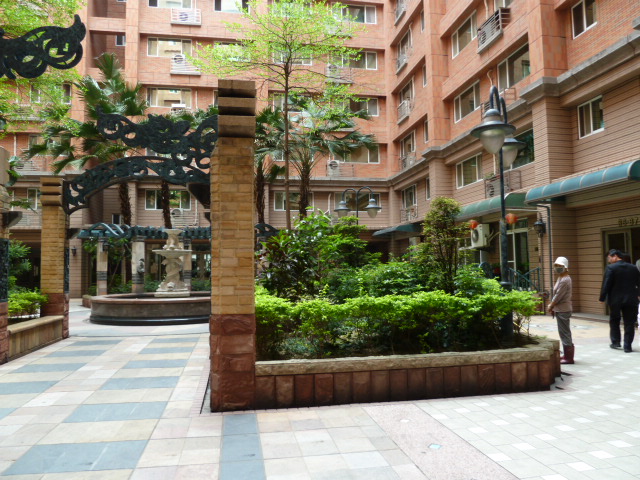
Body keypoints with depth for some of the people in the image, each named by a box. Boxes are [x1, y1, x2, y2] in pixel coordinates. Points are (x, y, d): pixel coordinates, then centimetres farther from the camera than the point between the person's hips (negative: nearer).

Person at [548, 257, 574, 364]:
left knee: (564, 333, -5)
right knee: (564, 332, 16)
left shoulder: (564, 280, -18)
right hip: (561, 309, 10)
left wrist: (551, 306, -7)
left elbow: (558, 296, -18)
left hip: (563, 310, -10)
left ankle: (569, 357, 1)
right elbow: (556, 294, 16)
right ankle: (567, 354, 26)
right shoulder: (561, 278, 14)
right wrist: (552, 305, 8)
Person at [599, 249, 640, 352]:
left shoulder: (611, 268, -11)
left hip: (615, 300, -3)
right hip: (631, 300, 3)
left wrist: (602, 298, -7)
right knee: (629, 323, 8)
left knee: (614, 321, 17)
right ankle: (627, 346, 8)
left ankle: (615, 342, 19)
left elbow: (606, 285, -14)